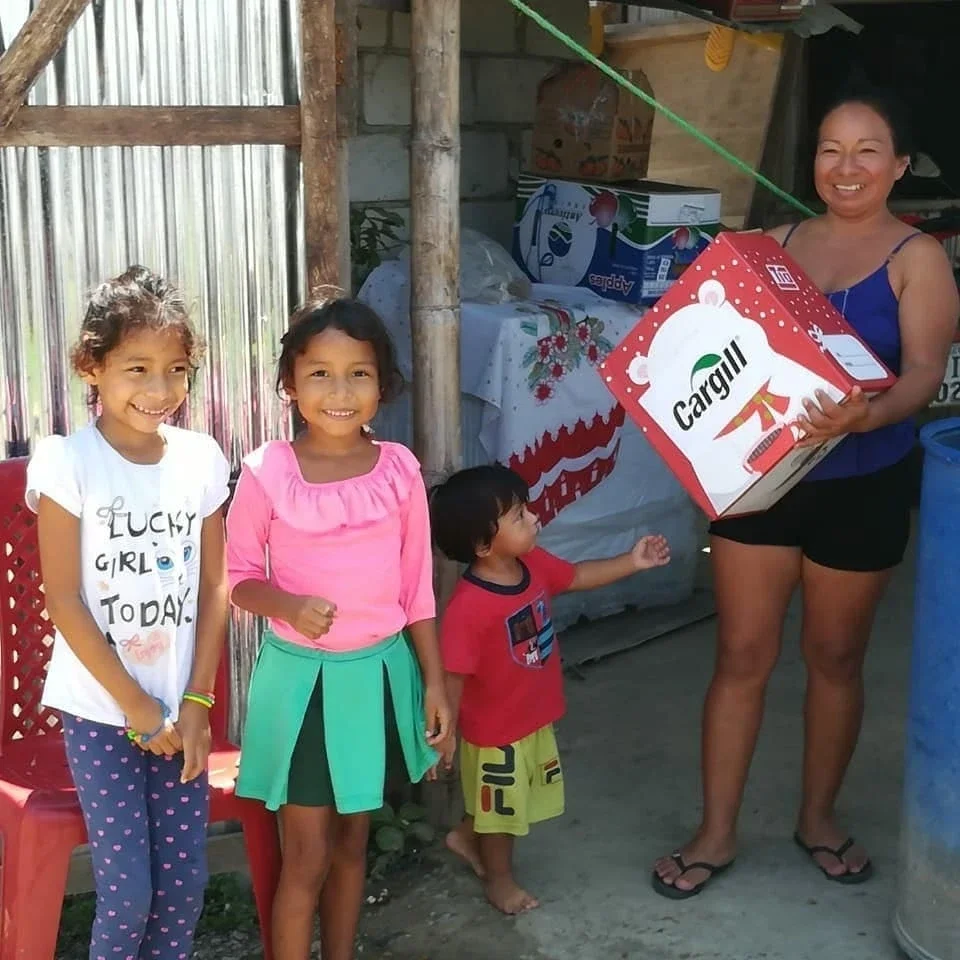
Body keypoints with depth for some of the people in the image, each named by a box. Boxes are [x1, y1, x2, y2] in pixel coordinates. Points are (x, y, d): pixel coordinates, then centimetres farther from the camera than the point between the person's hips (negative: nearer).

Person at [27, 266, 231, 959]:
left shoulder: (201, 459, -1)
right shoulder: (67, 462, -12)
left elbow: (214, 588, 3)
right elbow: (65, 601, -12)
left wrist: (196, 703, -2)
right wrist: (136, 707, -10)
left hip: (179, 708, 3)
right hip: (99, 710, -3)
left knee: (185, 878, 7)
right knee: (128, 891, -3)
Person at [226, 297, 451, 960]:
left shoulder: (400, 469, -5)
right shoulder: (268, 472, -13)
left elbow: (417, 589, 2)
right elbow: (240, 577, -4)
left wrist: (435, 683, 3)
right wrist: (289, 605, -24)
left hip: (380, 672, 3)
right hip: (302, 676, -3)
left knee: (352, 842, 18)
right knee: (307, 857, 5)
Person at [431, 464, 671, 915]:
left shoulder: (533, 564, -10)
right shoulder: (468, 607, -34)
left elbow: (578, 576, 9)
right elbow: (452, 676, -30)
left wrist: (632, 562, 4)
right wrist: (444, 731, -27)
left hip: (535, 717, 8)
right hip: (494, 730, -8)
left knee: (500, 804, 28)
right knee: (502, 808, 16)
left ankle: (466, 837, 54)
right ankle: (499, 878, 41)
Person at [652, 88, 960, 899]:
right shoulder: (779, 242, 6)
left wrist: (867, 415, -38)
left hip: (860, 488, -2)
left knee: (835, 656, 13)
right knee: (742, 655, 5)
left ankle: (819, 817, 33)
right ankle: (717, 832, 18)